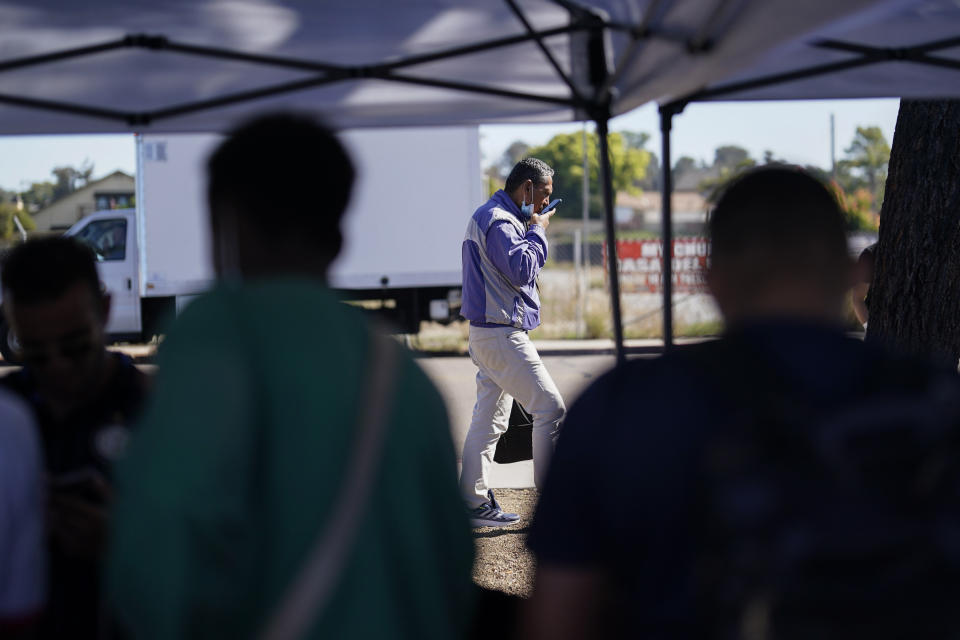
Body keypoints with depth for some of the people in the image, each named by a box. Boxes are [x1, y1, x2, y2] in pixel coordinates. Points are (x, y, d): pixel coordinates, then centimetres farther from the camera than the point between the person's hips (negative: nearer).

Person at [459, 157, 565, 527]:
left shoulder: (491, 217, 19)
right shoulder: (499, 221, -16)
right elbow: (522, 270, -23)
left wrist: (532, 230, 11)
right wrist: (537, 231, -11)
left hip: (488, 335, 11)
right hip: (501, 334, -11)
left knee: (489, 420, 11)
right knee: (551, 409, -9)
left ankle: (474, 503, 13)